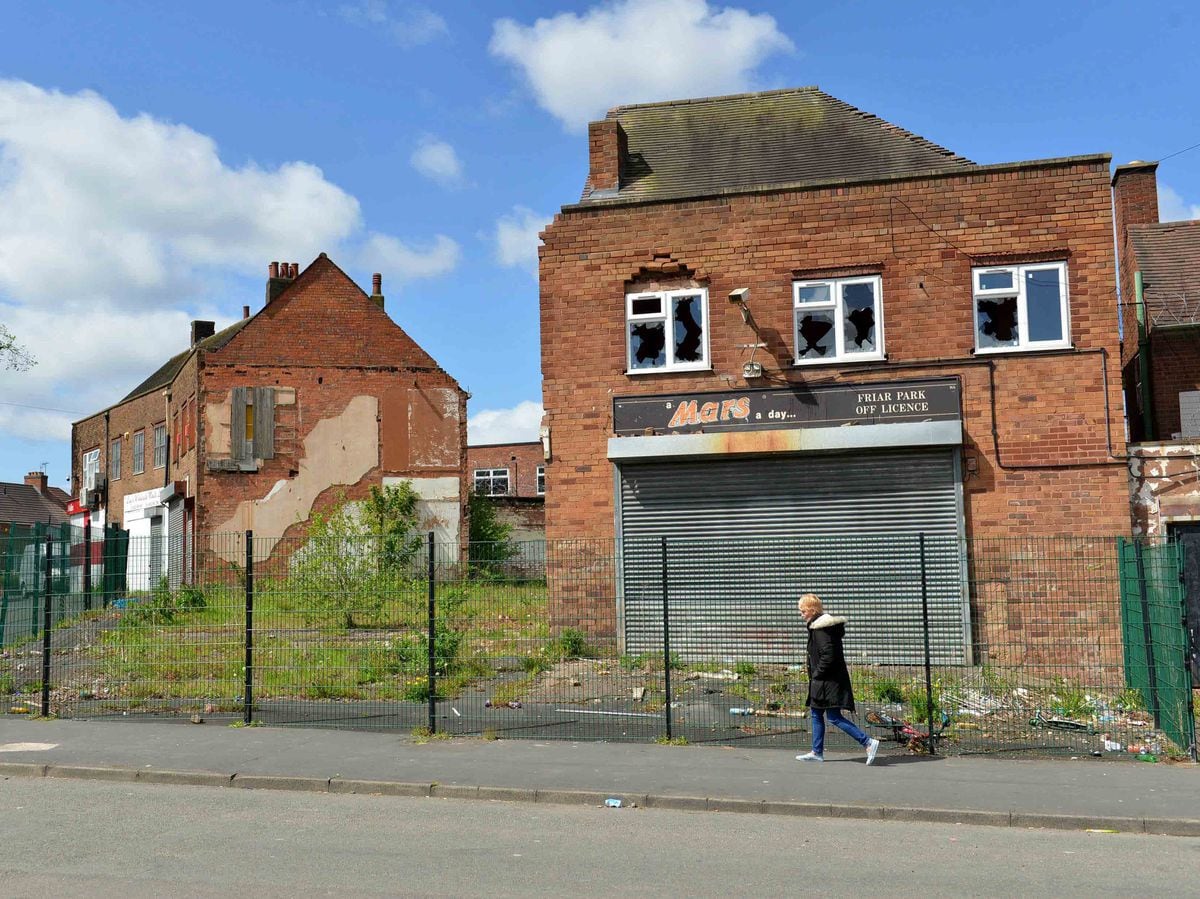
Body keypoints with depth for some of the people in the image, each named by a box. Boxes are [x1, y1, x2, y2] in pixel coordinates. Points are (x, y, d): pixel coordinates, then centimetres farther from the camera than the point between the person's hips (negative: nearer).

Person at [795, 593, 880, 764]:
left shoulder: (820, 628, -18)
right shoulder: (818, 625, 12)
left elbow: (828, 655, -26)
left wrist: (817, 674, -14)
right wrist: (815, 675, 14)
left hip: (829, 680, -11)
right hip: (824, 681, 11)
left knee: (834, 717, -8)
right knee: (816, 713, 16)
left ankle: (868, 742, -10)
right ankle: (817, 752, 23)